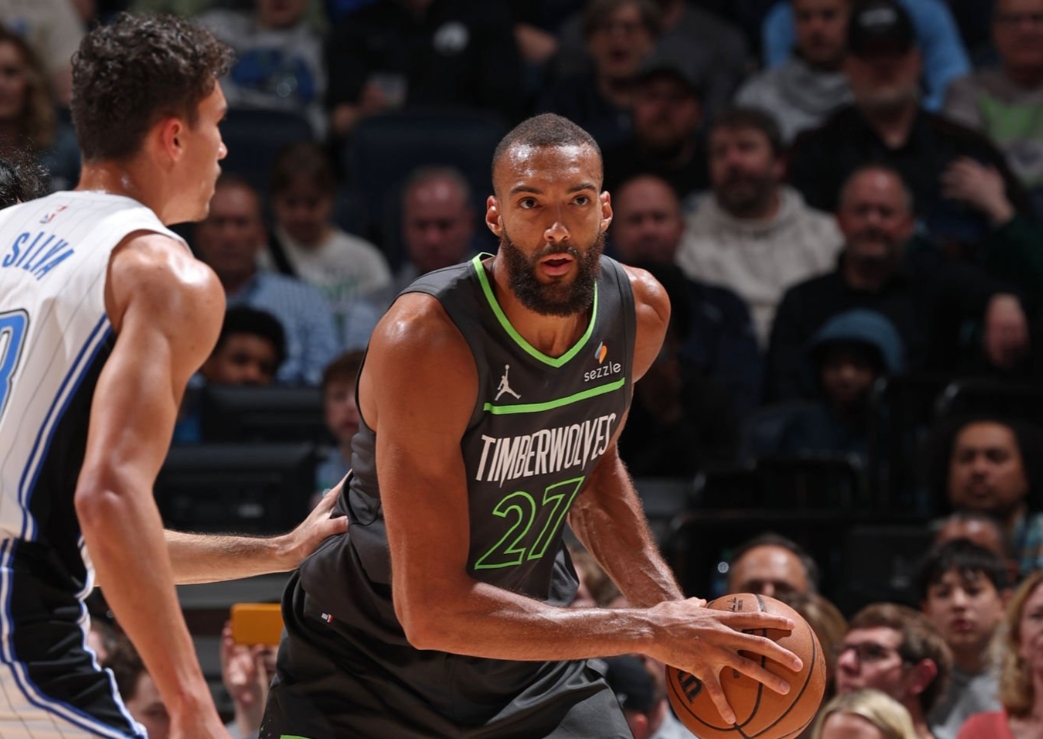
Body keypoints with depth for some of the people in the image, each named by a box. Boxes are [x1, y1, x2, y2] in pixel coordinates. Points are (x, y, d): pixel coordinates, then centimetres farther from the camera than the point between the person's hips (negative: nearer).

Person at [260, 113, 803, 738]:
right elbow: (431, 610, -32)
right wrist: (647, 631, -31)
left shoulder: (640, 310, -8)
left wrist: (672, 608, 0)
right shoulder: (424, 341, -29)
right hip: (370, 666, -5)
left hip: (531, 657, 5)